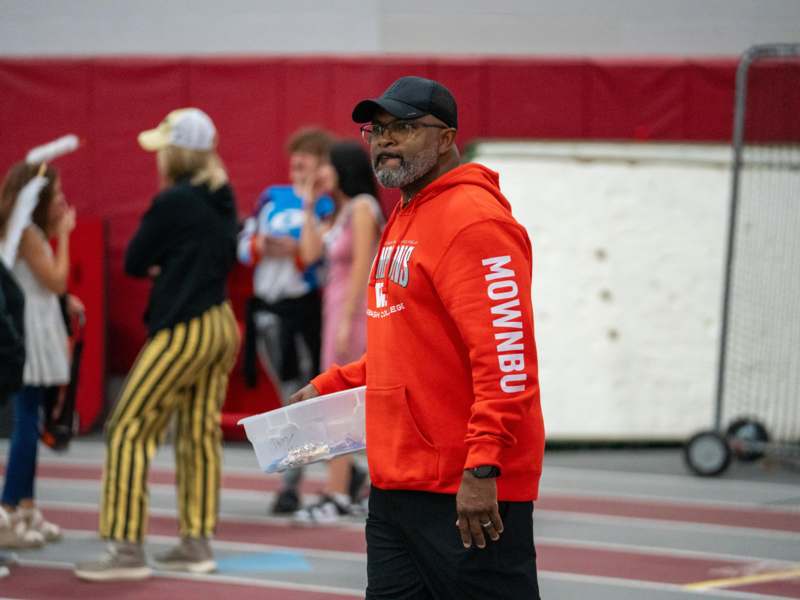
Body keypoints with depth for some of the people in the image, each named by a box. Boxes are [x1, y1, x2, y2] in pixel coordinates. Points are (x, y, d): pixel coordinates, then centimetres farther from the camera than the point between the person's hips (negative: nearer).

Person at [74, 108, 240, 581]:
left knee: (129, 431, -5)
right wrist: (169, 265, 7)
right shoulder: (223, 199, 8)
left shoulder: (172, 202, -14)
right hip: (221, 325, 8)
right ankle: (198, 544, 15)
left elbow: (134, 263, -7)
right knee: (200, 433, 12)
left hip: (183, 330, -8)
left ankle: (128, 549, -8)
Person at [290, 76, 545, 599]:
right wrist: (331, 386, 22)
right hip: (395, 490, 10)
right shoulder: (405, 220, 18)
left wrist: (482, 469, -26)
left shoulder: (474, 220, -14)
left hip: (466, 495, -10)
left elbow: (506, 357, -21)